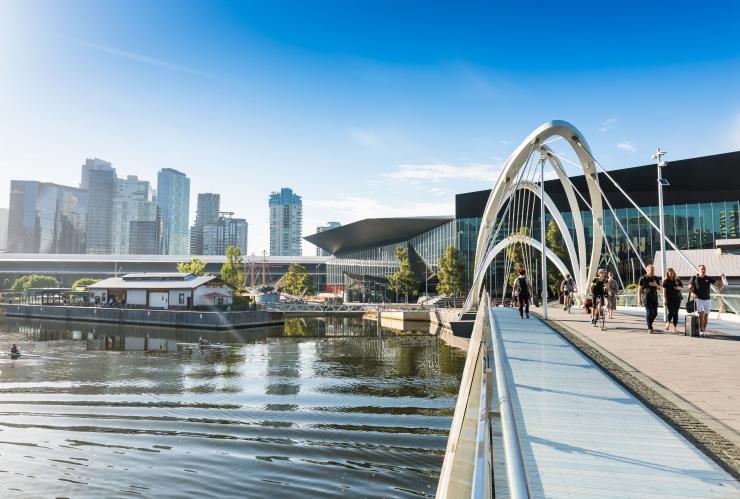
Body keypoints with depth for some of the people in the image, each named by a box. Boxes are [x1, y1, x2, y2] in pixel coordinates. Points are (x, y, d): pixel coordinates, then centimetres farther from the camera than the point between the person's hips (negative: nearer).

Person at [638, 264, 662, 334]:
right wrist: (639, 299, -4)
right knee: (649, 312, -10)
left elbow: (659, 289, 13)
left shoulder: (656, 278, 10)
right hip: (646, 298, -5)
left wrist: (656, 285, -10)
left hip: (654, 298, 5)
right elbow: (640, 289, 0)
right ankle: (650, 328, -2)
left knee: (655, 313, 3)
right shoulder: (643, 278, -2)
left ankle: (649, 324, 28)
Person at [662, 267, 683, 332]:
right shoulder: (665, 281, -2)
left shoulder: (677, 280, 8)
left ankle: (674, 327, 8)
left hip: (677, 298, 3)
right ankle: (667, 324, -4)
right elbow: (664, 290, -5)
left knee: (676, 312, 3)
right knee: (671, 311, -17)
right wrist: (665, 299, -12)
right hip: (669, 299, -3)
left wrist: (679, 288, -6)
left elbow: (682, 287, 17)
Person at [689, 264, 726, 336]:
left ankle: (704, 330, 20)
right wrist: (692, 293, -22)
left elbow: (720, 285, 2)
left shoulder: (709, 278, 4)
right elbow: (690, 288, -2)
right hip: (698, 299, -3)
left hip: (707, 300, 3)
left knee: (706, 316, 8)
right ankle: (701, 331, -15)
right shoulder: (694, 278, -1)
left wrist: (721, 278, -15)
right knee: (701, 314, -17)